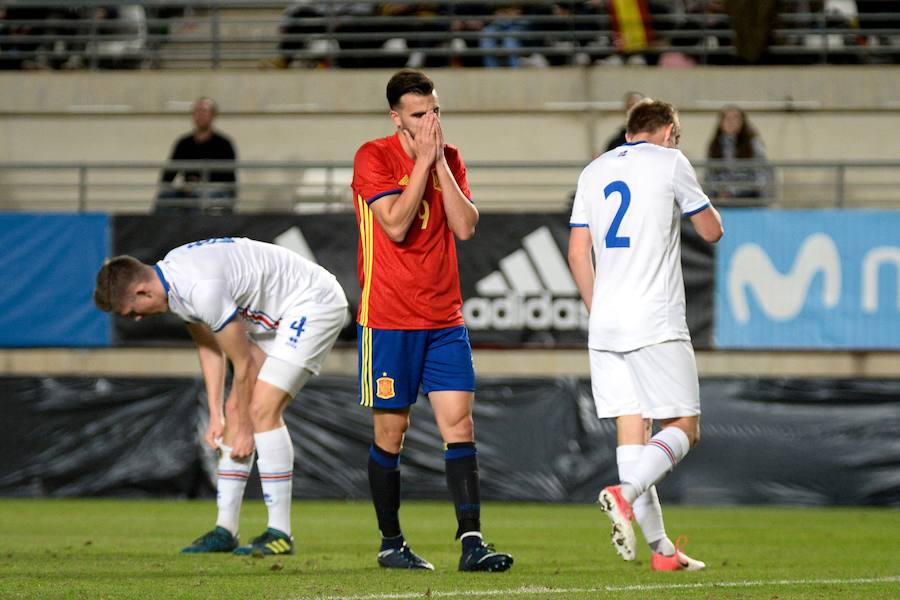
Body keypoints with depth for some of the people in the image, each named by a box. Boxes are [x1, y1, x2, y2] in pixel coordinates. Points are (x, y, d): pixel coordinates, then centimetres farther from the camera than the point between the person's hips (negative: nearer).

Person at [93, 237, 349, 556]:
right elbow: (209, 347, 12)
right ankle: (225, 530, 8)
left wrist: (244, 426, -8)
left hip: (314, 303, -10)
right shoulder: (172, 279, -2)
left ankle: (280, 533, -14)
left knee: (263, 410, -19)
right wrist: (216, 415, 9)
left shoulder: (203, 288, -31)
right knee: (236, 412, 5)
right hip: (275, 315, 10)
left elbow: (244, 364, -20)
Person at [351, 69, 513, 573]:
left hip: (444, 318, 4)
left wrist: (441, 163, -7)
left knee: (459, 422, -7)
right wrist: (424, 159, -14)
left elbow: (465, 227, -2)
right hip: (389, 318, -4)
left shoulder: (450, 158, 9)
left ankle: (471, 540, -11)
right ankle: (391, 544, 14)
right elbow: (396, 225, -17)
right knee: (391, 432, 2)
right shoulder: (374, 157, -6)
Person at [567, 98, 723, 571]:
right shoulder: (669, 162, -1)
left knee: (631, 427, 4)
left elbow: (577, 253, 14)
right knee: (683, 427, -1)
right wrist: (699, 201, 25)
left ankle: (660, 548, 2)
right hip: (656, 323, -6)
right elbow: (711, 231, 6)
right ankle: (625, 494, -26)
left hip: (605, 325, 6)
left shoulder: (594, 172, 15)